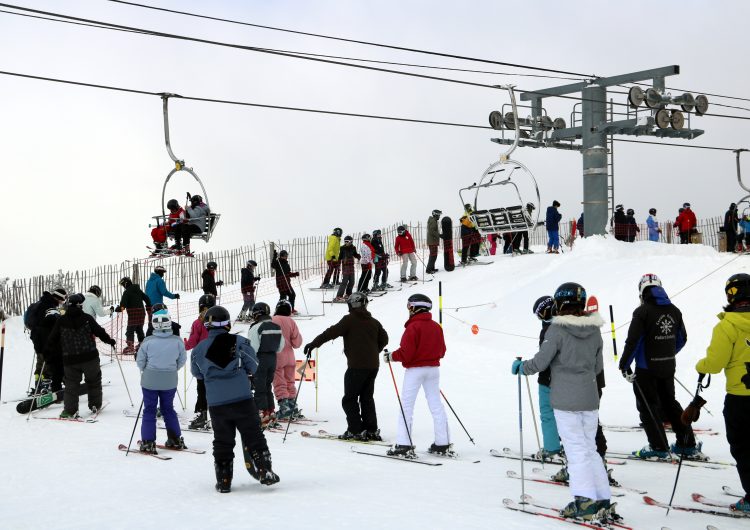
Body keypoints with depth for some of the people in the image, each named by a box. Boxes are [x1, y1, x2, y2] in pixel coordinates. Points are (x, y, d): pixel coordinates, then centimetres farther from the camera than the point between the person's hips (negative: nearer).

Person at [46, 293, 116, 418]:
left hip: (70, 360, 1)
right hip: (89, 357, -1)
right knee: (94, 381, 17)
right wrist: (110, 340, 12)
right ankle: (95, 405, 22)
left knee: (71, 384, 8)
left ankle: (70, 410, -2)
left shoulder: (60, 321, -1)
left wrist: (49, 348, 22)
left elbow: (52, 339, 2)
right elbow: (99, 332, -5)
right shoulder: (87, 318, -6)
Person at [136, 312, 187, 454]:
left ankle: (148, 442, 6)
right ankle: (175, 439, 22)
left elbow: (140, 360, -4)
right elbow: (182, 360, 1)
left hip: (150, 380, -2)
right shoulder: (177, 341, -10)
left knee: (149, 410, 8)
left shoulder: (148, 341, -14)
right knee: (168, 409, 18)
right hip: (170, 382, 2)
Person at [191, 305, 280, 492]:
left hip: (216, 403, 2)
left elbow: (197, 373, 16)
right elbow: (253, 367, 2)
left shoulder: (199, 349, 3)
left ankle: (223, 481, 10)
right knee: (253, 436, 8)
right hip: (242, 399, -2)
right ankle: (264, 471, 5)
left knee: (222, 441, 10)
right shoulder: (240, 342, -4)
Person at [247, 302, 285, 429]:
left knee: (260, 389, -2)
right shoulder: (277, 327, 7)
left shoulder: (256, 328, -15)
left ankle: (263, 415, -5)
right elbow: (281, 346, 12)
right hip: (272, 359, 7)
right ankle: (271, 414, 19)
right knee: (267, 387, 17)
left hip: (260, 359, -7)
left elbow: (252, 348, -16)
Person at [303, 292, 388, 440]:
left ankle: (356, 431, -3)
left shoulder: (349, 320, -6)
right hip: (373, 365, 7)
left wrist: (313, 344, -8)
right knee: (367, 397, 16)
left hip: (357, 365, -7)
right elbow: (384, 339, 19)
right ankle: (372, 430, 14)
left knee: (349, 399, 2)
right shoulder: (374, 322, 12)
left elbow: (331, 332, -12)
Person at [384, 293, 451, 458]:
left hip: (415, 370, -7)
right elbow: (441, 351, 12)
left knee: (406, 406, -2)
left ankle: (404, 445, -7)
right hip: (433, 368, 7)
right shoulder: (436, 326, 7)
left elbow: (406, 353, -18)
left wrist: (390, 356, -3)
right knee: (436, 405, 11)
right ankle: (443, 444, 12)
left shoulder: (413, 327, -14)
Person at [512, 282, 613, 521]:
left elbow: (541, 362, -11)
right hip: (590, 398, 5)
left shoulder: (557, 328, -13)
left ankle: (585, 501, -3)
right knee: (590, 449, 14)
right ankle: (603, 501, 14)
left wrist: (521, 367, 8)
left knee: (577, 450, -1)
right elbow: (598, 366, 12)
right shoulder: (594, 329, 4)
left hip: (565, 400, -5)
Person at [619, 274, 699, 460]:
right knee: (670, 403, 19)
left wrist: (624, 365, -8)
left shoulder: (642, 311, -16)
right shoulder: (674, 310, 4)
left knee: (647, 406, 5)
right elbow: (682, 339, 14)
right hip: (668, 368, 6)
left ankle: (659, 448, 4)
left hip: (647, 368, -6)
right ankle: (688, 445, 21)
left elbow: (633, 341, -18)